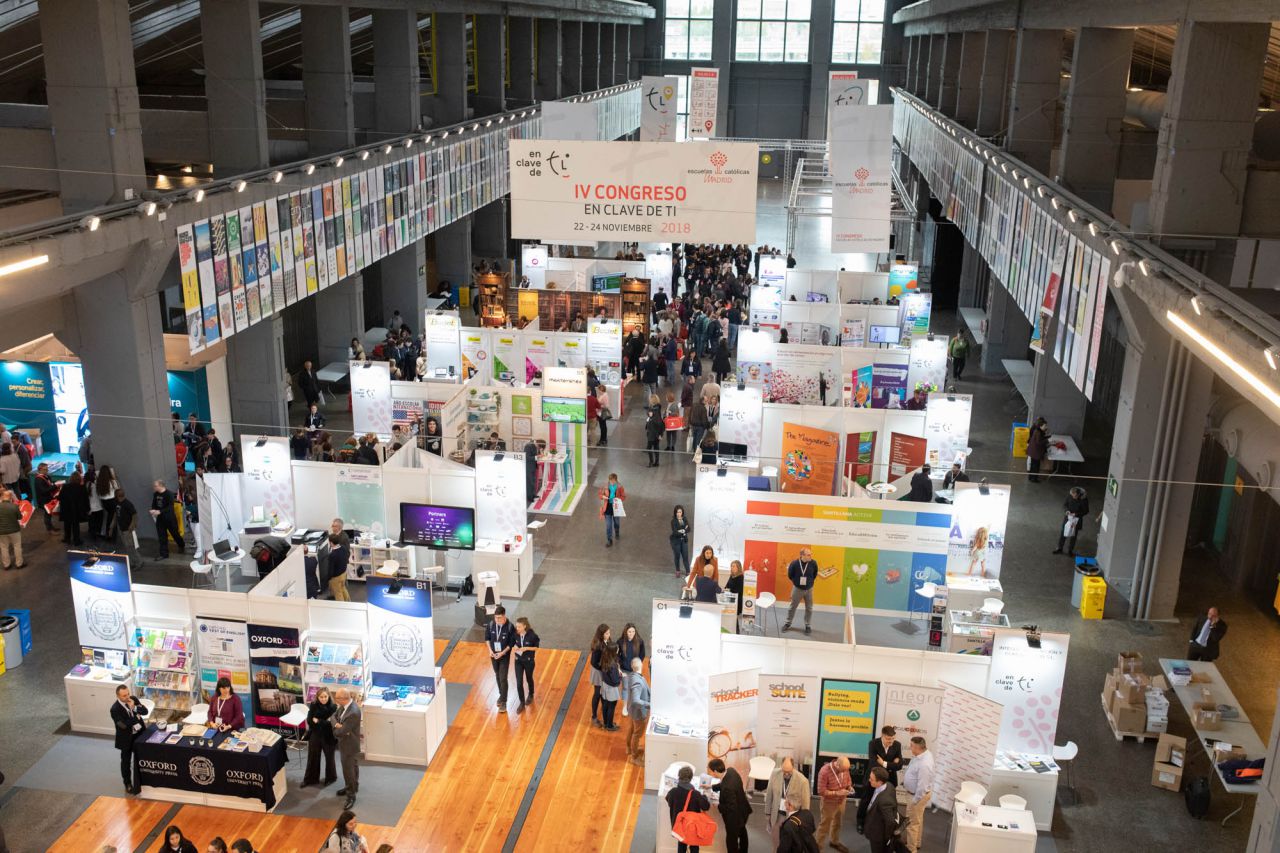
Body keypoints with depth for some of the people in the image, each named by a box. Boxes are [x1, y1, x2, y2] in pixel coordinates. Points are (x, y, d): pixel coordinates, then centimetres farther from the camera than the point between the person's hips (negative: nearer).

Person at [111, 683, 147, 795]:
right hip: (127, 738, -5)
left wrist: (134, 708, -25)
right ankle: (128, 784, 30)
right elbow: (124, 725, -30)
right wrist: (137, 717, -19)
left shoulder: (133, 699, -8)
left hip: (139, 734, 5)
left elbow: (145, 711, -8)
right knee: (126, 762, 13)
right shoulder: (115, 709, -25)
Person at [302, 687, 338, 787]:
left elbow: (332, 723, -21)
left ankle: (330, 778, 36)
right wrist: (325, 722, -24)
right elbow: (309, 721, -13)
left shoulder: (333, 707, -16)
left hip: (328, 737, -2)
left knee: (329, 758, 16)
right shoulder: (313, 705, -9)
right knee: (312, 758, 16)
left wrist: (318, 721, -21)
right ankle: (310, 779, 34)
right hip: (315, 736, 2)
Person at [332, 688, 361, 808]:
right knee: (351, 767, 26)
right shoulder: (344, 705, -8)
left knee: (349, 770, 5)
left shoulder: (353, 713, -36)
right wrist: (337, 724, -20)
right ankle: (351, 787, 44)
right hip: (345, 743, 9)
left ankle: (351, 795, 19)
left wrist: (335, 731, -8)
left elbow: (341, 732, -31)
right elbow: (334, 715, 2)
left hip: (350, 745, -9)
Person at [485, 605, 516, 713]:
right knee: (497, 676, 19)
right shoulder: (490, 625, -11)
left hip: (504, 656, -4)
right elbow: (487, 638, 4)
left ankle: (503, 702, 3)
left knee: (503, 679, -4)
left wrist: (502, 653, -18)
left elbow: (512, 643, -13)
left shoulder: (510, 627, -20)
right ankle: (501, 695, 39)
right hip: (493, 655, 4)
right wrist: (490, 650, -7)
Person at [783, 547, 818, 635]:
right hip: (797, 589, -1)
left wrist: (809, 581, 7)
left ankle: (807, 625, 27)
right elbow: (790, 575, -5)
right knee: (792, 607, 13)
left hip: (809, 589, 1)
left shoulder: (813, 563, -18)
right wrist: (796, 582, 4)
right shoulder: (794, 563, -24)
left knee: (809, 608, 11)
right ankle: (787, 623, 31)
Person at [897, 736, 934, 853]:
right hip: (915, 792, 10)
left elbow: (922, 786, -31)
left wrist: (914, 801, -22)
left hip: (919, 794, -10)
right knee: (917, 819, 27)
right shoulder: (924, 753, -6)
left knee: (912, 822, 6)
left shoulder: (924, 764, -37)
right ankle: (916, 843, 45)